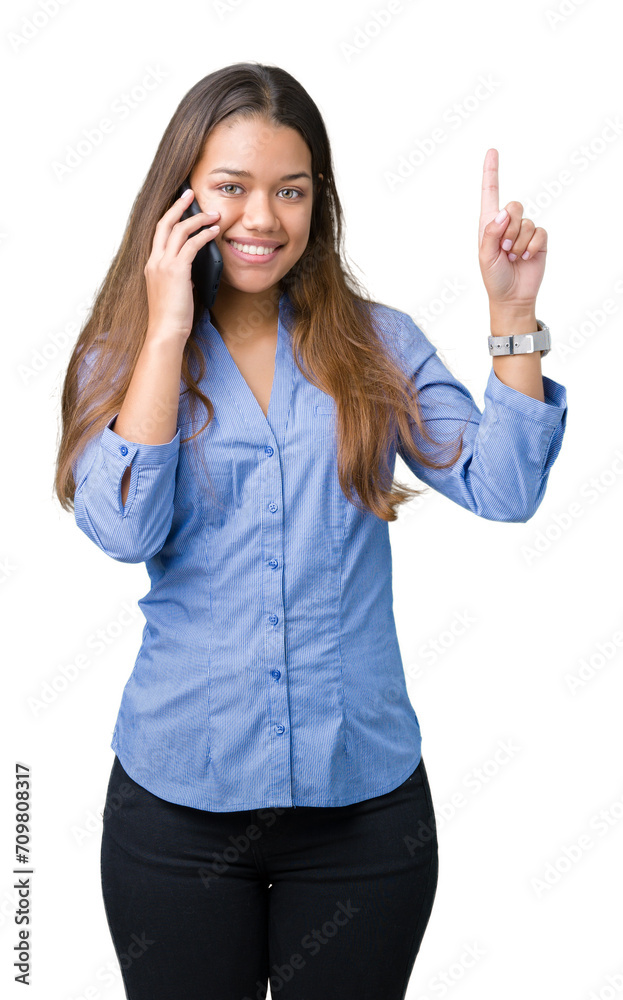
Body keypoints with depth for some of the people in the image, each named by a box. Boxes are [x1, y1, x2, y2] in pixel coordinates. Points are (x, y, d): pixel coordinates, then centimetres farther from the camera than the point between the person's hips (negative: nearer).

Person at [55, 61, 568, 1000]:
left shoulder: (377, 343, 1)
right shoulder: (120, 357, 0)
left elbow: (502, 490, -7)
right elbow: (124, 531, -16)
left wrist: (512, 315, -15)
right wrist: (166, 332, -15)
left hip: (364, 794, 1)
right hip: (178, 799, 0)